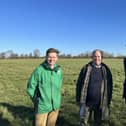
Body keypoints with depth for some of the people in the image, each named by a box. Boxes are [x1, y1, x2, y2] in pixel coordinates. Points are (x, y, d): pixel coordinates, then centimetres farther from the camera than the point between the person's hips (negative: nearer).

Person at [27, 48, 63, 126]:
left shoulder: (59, 70, -2)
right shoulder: (39, 70, -15)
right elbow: (30, 87, -7)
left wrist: (56, 99, 11)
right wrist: (36, 100, -1)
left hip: (55, 105, 4)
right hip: (42, 106, -4)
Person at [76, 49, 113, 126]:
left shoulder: (106, 70, 0)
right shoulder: (86, 68, -3)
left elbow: (109, 86, 5)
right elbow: (79, 84, 0)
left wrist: (108, 101, 4)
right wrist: (78, 99, -2)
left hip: (100, 103, 1)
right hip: (87, 102, -1)